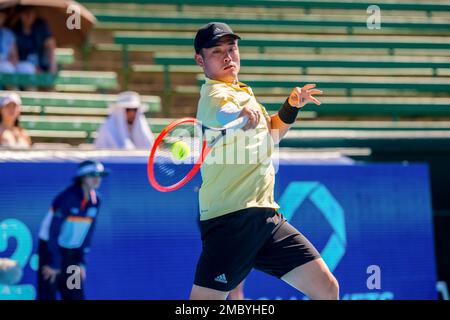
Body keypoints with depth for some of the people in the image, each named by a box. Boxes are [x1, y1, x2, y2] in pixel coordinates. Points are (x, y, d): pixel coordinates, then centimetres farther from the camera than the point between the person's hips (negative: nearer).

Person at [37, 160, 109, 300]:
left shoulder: (95, 201, 0)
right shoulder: (67, 198, -21)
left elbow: (88, 232, 7)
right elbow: (53, 231, -20)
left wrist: (81, 262, 3)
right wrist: (53, 263, -20)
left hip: (72, 254, 6)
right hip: (50, 250, -6)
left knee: (76, 296, 3)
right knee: (47, 295, -6)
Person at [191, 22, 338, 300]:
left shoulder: (243, 92, 19)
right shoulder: (216, 94, -9)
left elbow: (271, 133, 35)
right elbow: (224, 113, -35)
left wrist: (292, 106, 17)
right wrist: (240, 116, -58)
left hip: (266, 215, 9)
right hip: (232, 219, -9)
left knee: (328, 289, 4)